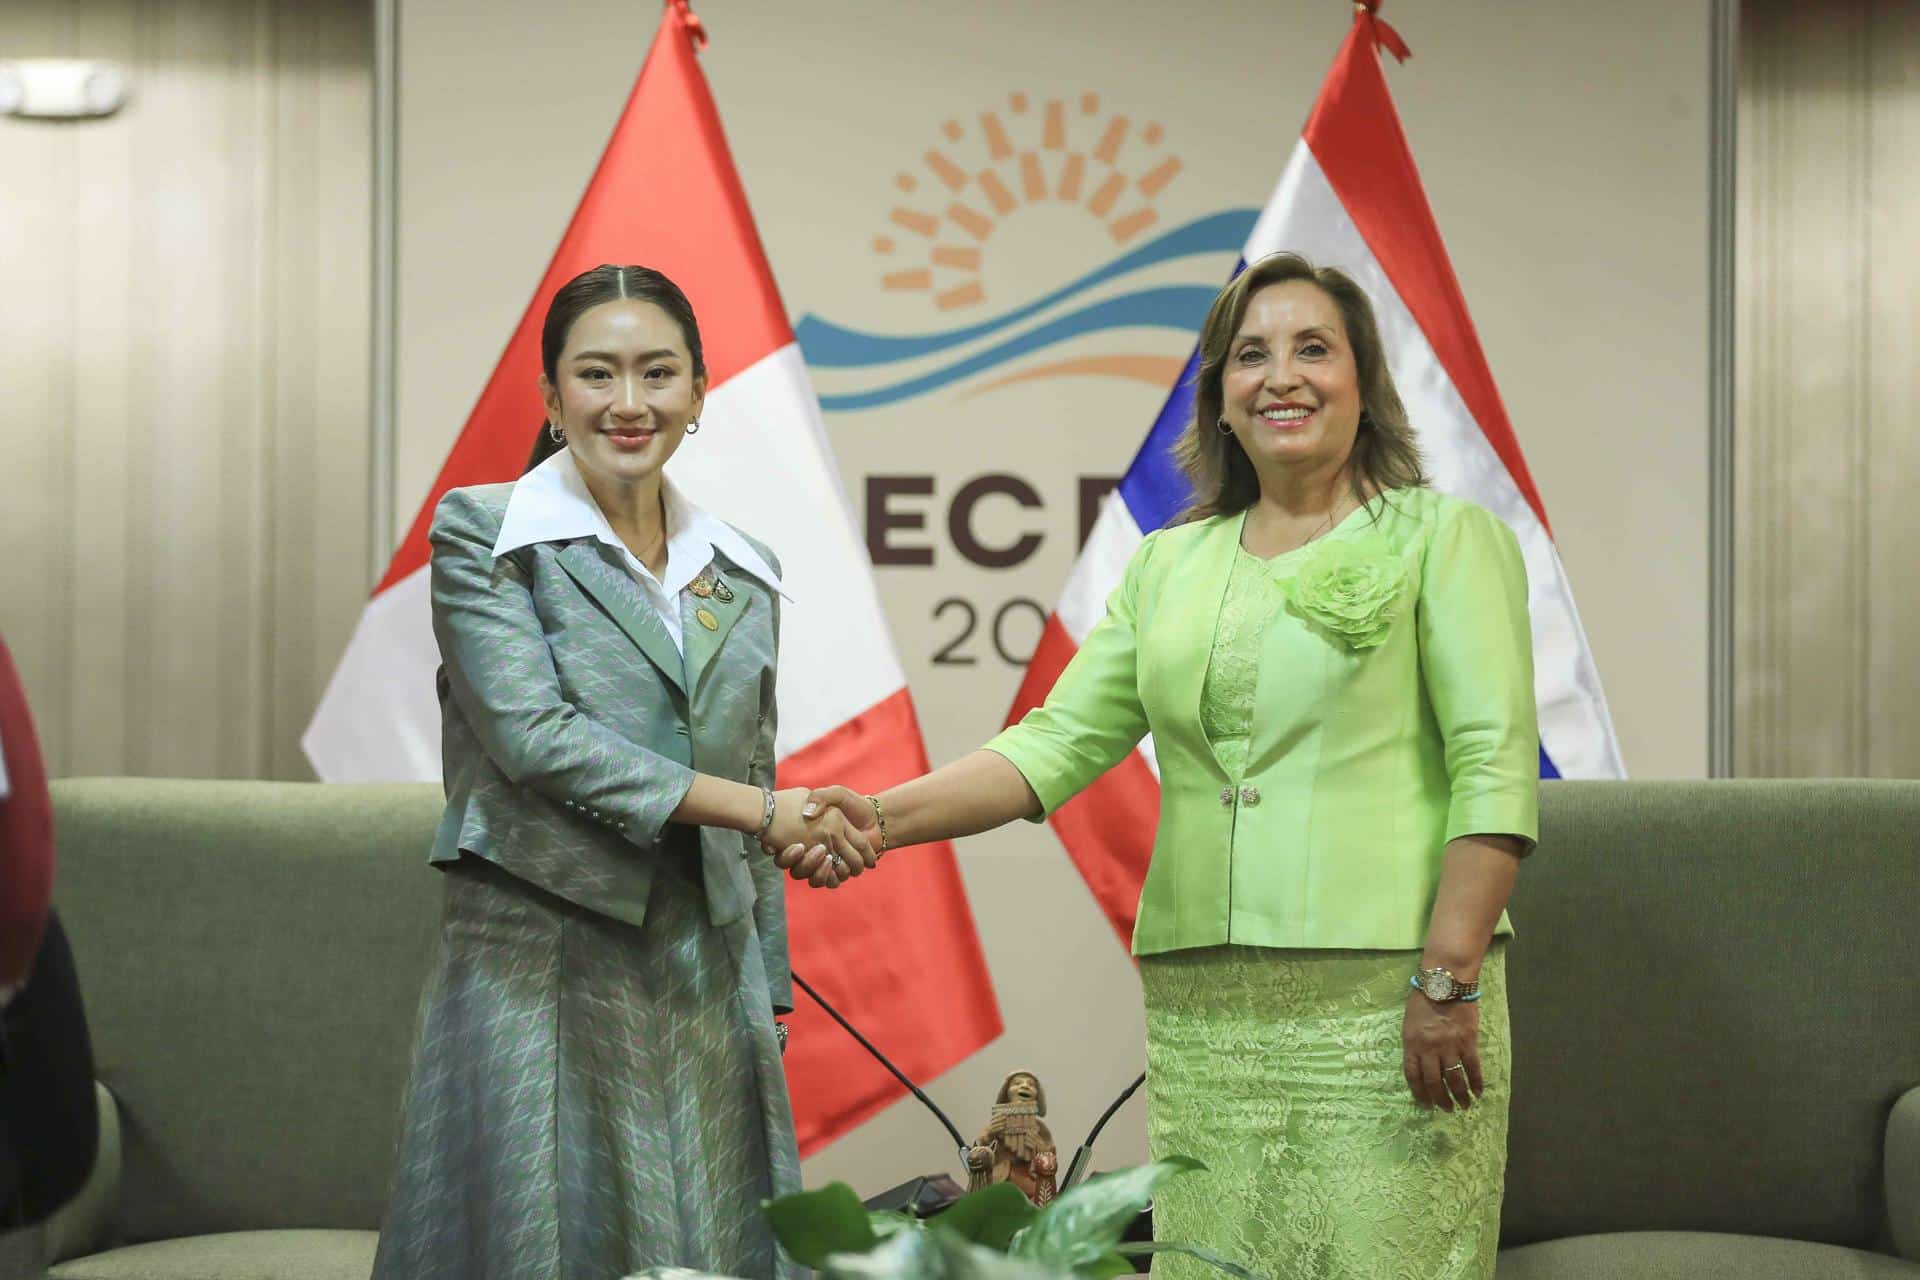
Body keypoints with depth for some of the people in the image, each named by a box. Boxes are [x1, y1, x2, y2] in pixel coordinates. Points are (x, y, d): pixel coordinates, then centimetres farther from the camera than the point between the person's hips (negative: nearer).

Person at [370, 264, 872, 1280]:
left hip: (706, 986, 5)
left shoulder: (745, 577, 13)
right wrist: (760, 810, -15)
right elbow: (535, 737, -14)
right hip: (544, 973, -4)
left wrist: (767, 1000, 13)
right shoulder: (483, 536, -1)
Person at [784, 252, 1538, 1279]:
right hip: (1202, 1011, 4)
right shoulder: (1169, 566, 17)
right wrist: (886, 817, -8)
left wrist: (1448, 981, -13)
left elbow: (1495, 766, -5)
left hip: (1381, 997, -4)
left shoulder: (1442, 535, 3)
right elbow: (1058, 742, 9)